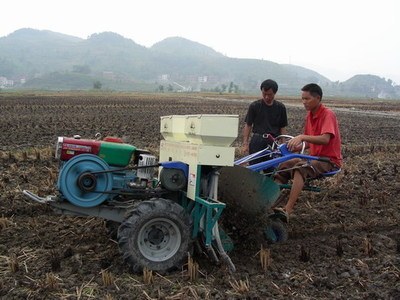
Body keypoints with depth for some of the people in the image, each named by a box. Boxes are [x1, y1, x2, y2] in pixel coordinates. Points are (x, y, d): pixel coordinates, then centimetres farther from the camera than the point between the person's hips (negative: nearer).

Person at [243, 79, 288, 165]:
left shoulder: (280, 107, 6)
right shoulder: (254, 106, 2)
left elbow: (283, 128, 9)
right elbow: (247, 125, 4)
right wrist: (245, 143, -2)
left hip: (273, 142, 1)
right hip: (257, 141, -1)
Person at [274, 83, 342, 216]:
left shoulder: (328, 114, -13)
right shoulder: (309, 116, 11)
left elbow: (325, 139, -29)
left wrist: (302, 137, -40)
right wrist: (294, 147, -2)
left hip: (329, 161, -8)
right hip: (315, 157, 8)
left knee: (301, 167, -34)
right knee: (283, 166, -10)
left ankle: (287, 210, -40)